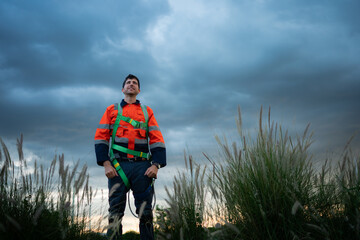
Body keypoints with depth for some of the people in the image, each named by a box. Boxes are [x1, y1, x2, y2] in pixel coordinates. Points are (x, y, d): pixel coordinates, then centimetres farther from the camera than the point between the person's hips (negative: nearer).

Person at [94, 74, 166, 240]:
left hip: (142, 167, 1)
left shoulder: (147, 111, 19)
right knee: (115, 212, -2)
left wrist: (156, 165, -5)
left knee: (145, 212, 0)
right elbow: (101, 137, 8)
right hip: (118, 166, 0)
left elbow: (157, 139, 10)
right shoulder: (112, 110, 17)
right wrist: (106, 164, -6)